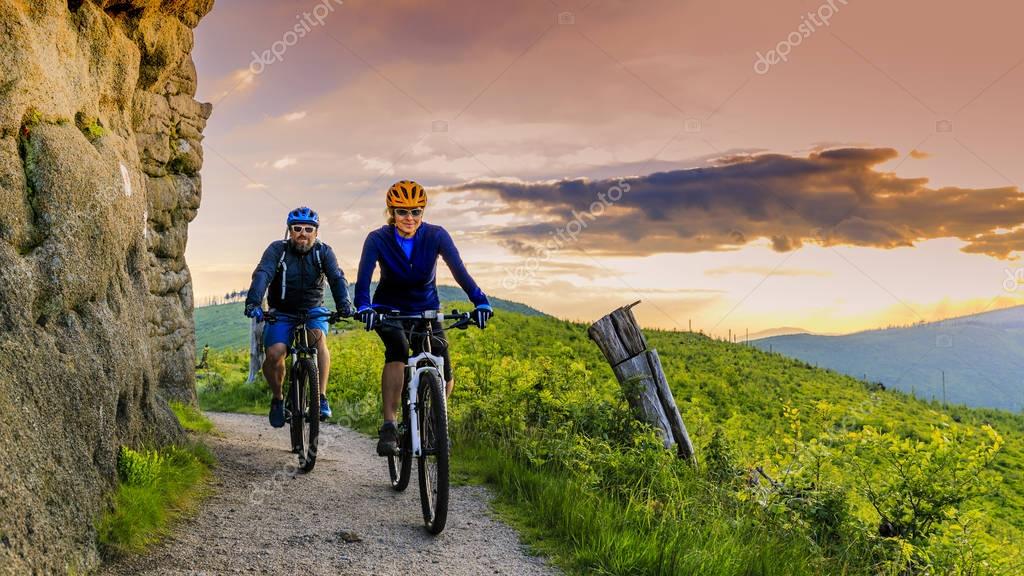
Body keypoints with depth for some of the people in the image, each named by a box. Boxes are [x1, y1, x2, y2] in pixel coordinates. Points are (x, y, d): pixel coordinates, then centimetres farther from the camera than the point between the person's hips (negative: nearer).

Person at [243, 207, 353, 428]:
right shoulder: (277, 249, -11)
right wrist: (253, 302, -44)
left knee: (318, 338, -31)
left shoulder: (323, 251, -8)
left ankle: (321, 397, -24)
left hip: (313, 311, 0)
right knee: (274, 354, -22)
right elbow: (262, 275, -26)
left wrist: (343, 304, -41)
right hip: (281, 312, 0)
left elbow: (337, 277, -22)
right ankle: (277, 399, 5)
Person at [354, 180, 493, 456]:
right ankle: (388, 427, -32)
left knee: (444, 379, -9)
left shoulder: (436, 236, -15)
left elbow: (459, 270, -24)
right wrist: (363, 306, -47)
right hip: (389, 309, -2)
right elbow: (364, 278, -27)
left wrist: (480, 301, -39)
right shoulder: (378, 239, -16)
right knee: (397, 350, -35)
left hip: (426, 309, 2)